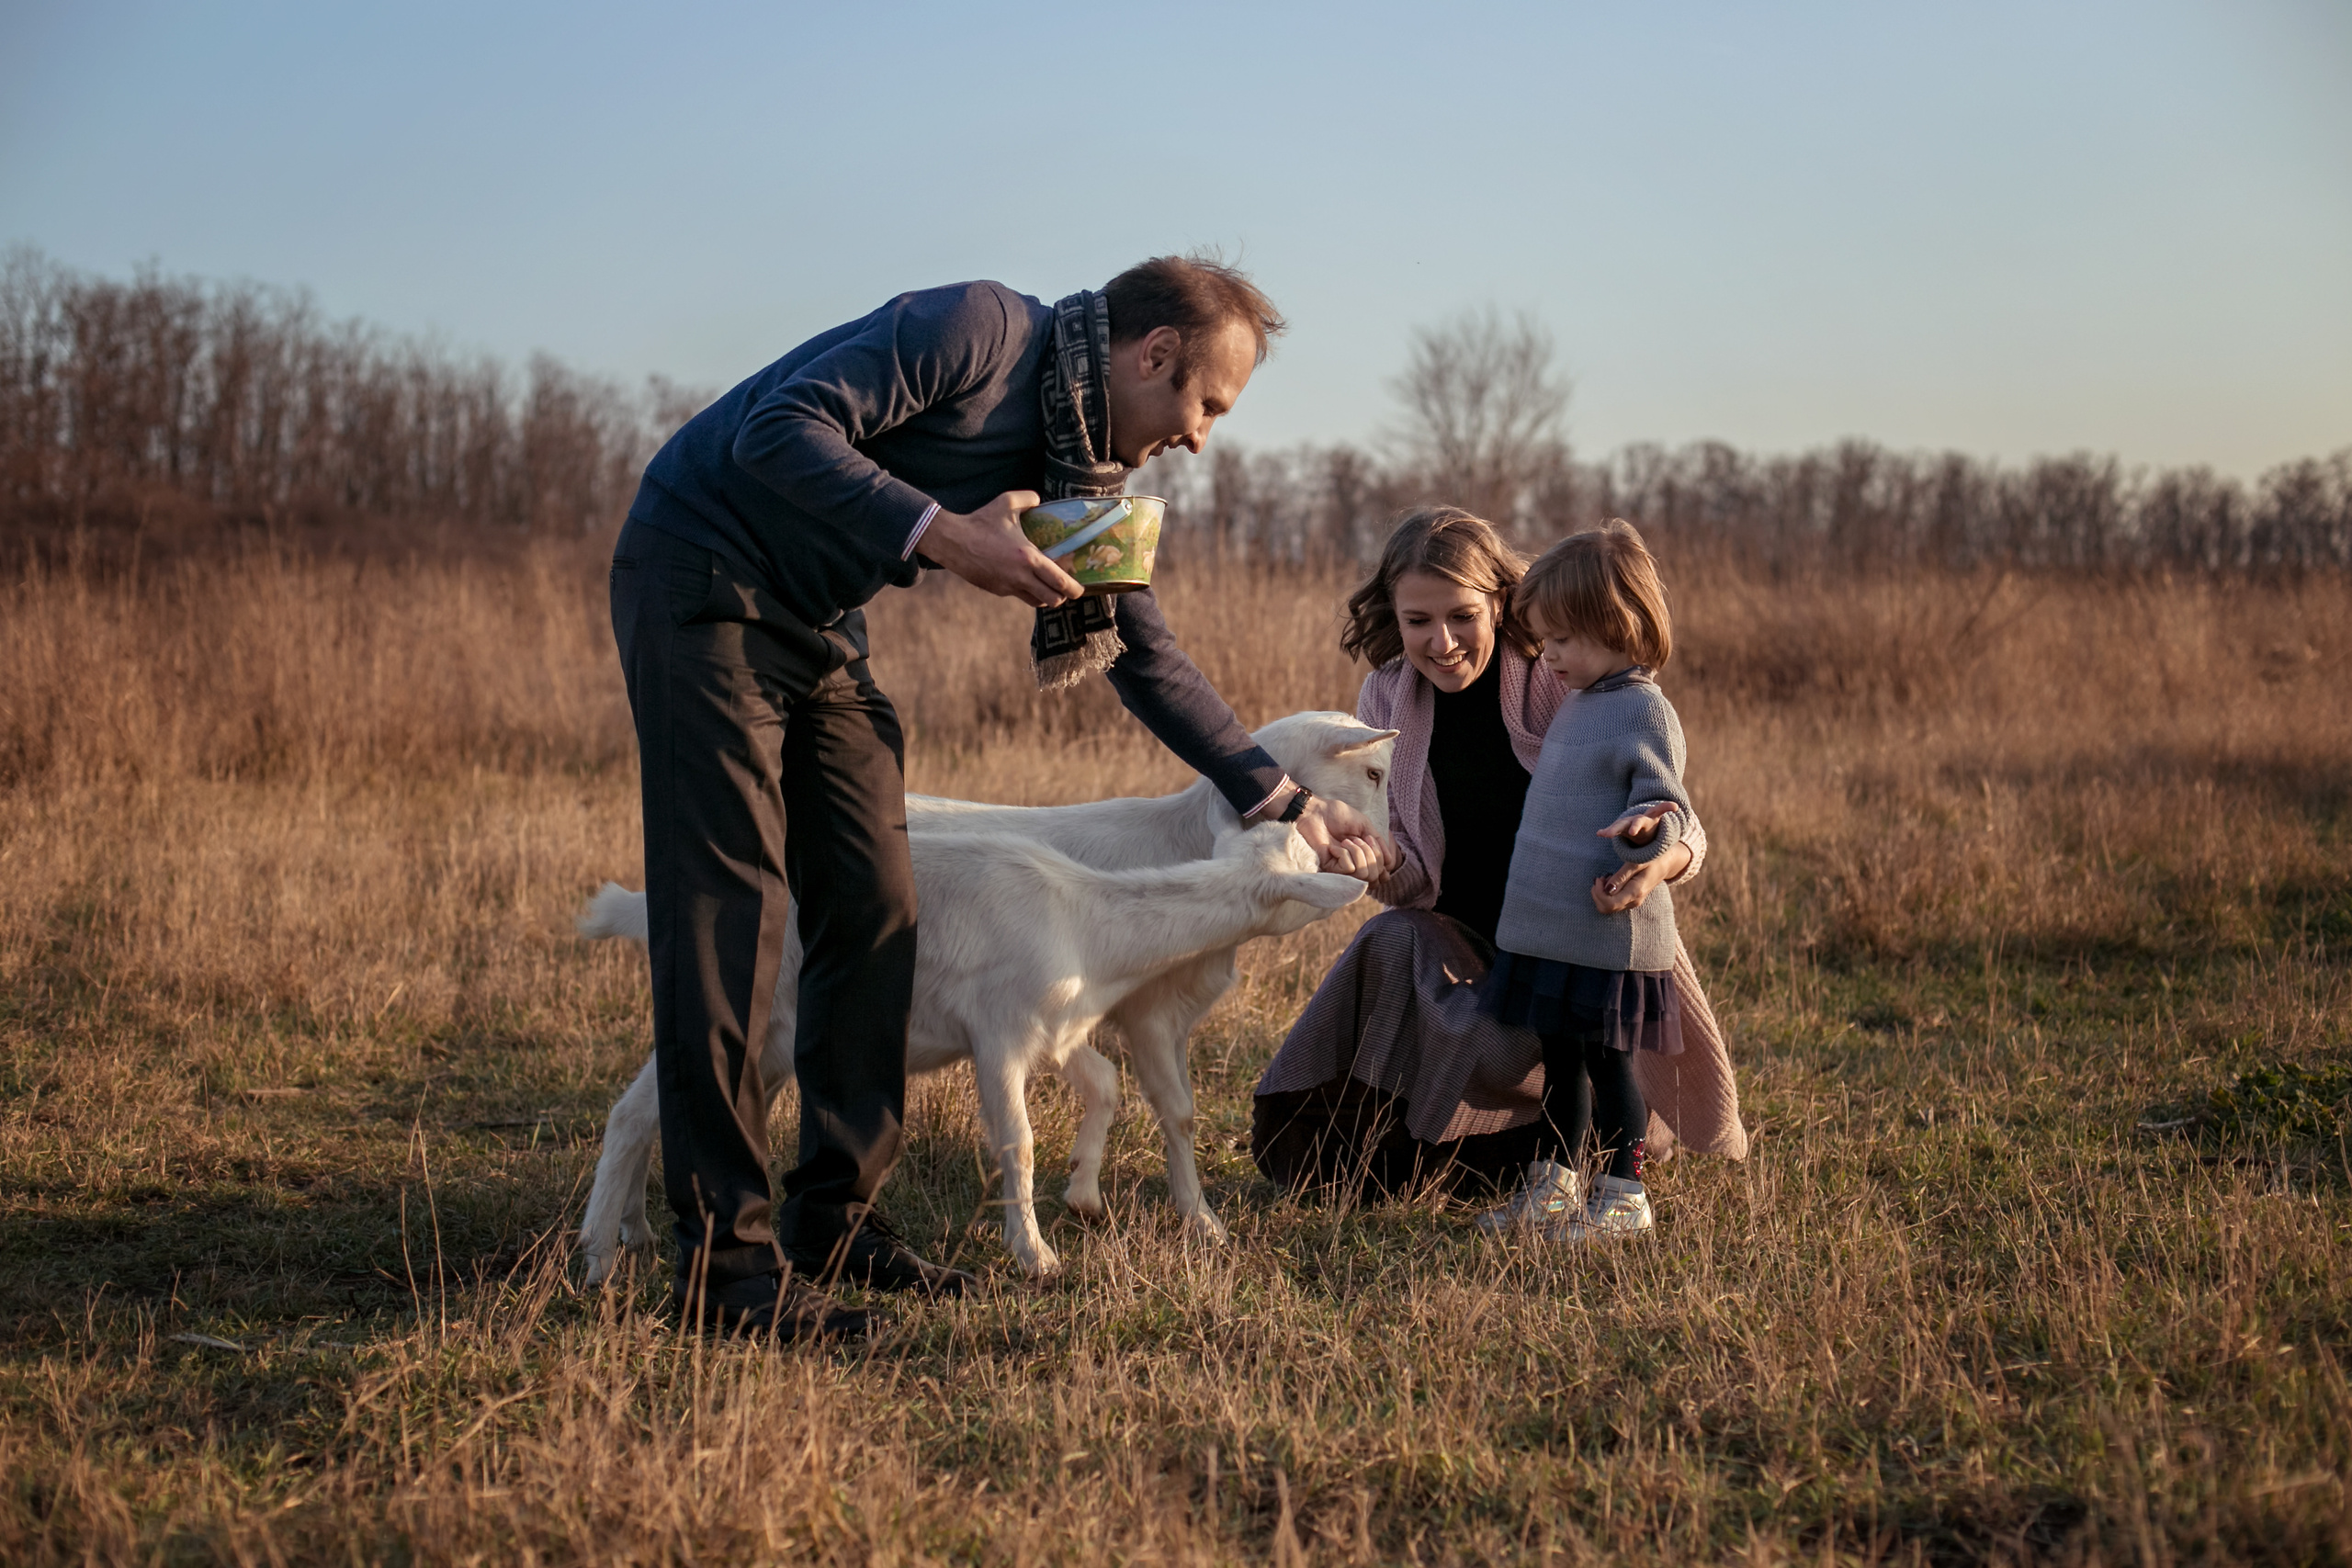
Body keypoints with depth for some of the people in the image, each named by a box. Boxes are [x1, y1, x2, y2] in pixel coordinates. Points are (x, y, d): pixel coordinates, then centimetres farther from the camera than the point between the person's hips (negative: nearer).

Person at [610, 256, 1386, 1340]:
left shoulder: (1083, 470, 7)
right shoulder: (979, 332, -18)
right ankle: (725, 1268, -12)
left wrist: (1285, 803, 11)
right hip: (704, 583, -9)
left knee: (872, 911, 5)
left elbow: (1147, 659, 13)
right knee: (729, 912, -12)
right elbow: (776, 431, -26)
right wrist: (945, 535, -31)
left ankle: (833, 1221, 15)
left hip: (819, 627, 9)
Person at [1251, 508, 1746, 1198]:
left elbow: (1681, 824, -15)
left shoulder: (1568, 684, -16)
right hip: (1458, 950, 3)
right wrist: (1383, 866, -28)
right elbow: (1412, 884, -2)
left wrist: (1660, 862, -41)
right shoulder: (1387, 700, -3)